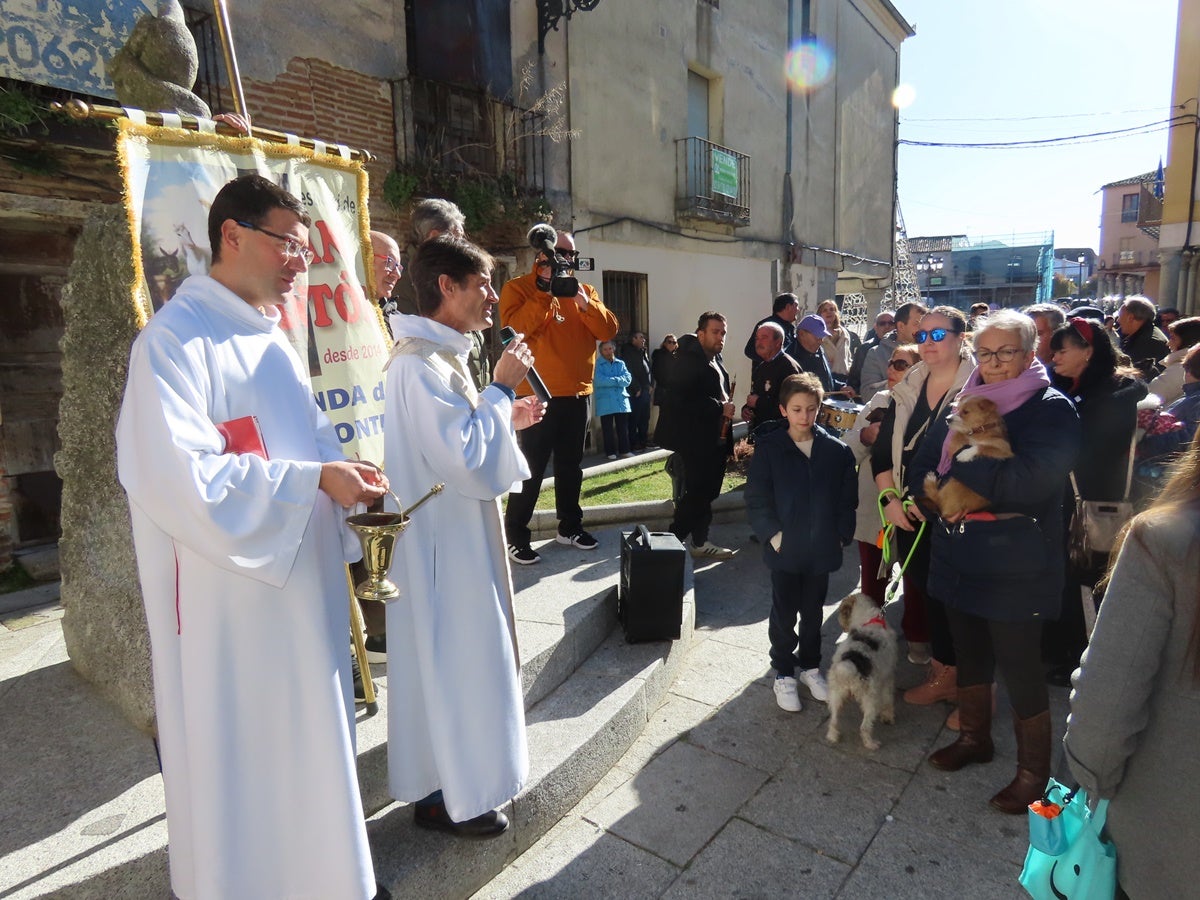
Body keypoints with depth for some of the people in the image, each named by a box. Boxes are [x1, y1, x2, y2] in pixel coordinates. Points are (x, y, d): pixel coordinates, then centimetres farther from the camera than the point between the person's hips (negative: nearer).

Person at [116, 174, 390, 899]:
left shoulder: (270, 338, 12)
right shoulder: (177, 340, -15)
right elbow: (179, 477, -24)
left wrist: (346, 479, 0)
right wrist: (312, 481, -25)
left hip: (300, 578, 8)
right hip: (231, 594, -8)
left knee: (306, 739, 19)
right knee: (242, 753, 8)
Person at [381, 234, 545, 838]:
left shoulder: (440, 355, 10)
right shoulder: (420, 364, -23)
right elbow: (467, 461, -28)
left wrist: (505, 418, 7)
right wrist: (501, 387, -19)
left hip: (457, 537, 11)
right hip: (443, 544, -11)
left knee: (458, 658, 22)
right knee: (453, 661, 4)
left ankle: (450, 773, 42)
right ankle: (448, 797, 24)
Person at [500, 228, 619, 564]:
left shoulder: (584, 291, 14)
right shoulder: (518, 288, -2)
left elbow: (608, 331, 2)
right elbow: (515, 328, -19)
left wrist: (585, 303, -13)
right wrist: (547, 293, -20)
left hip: (576, 394, 6)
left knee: (570, 466, 15)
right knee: (531, 469, -4)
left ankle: (570, 526, 28)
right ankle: (515, 536, 5)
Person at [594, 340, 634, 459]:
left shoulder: (620, 363, 12)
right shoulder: (597, 364, -1)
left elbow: (628, 379, -3)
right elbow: (599, 380, -17)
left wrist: (609, 380, -13)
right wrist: (617, 380, -11)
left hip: (621, 401, 4)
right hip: (605, 402, -4)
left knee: (623, 428, 8)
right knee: (608, 429, 2)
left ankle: (624, 450, 17)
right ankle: (610, 452, 10)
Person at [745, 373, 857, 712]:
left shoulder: (836, 450, -3)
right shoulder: (768, 448, -8)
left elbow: (847, 498, 3)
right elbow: (756, 500, -8)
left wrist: (841, 535, -2)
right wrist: (774, 535, -13)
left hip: (822, 549, 2)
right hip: (785, 549, -2)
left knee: (813, 612, 18)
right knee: (784, 615, 10)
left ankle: (810, 666, 38)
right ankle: (784, 673, 28)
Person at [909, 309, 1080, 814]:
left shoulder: (1051, 409, -11)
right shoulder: (964, 403, 7)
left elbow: (1026, 483, -25)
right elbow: (921, 470, 7)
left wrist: (963, 457, -17)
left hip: (1015, 570, -6)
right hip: (959, 559, 6)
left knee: (1020, 671, 7)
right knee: (969, 656, 20)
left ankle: (1033, 771, 27)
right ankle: (974, 737, 42)